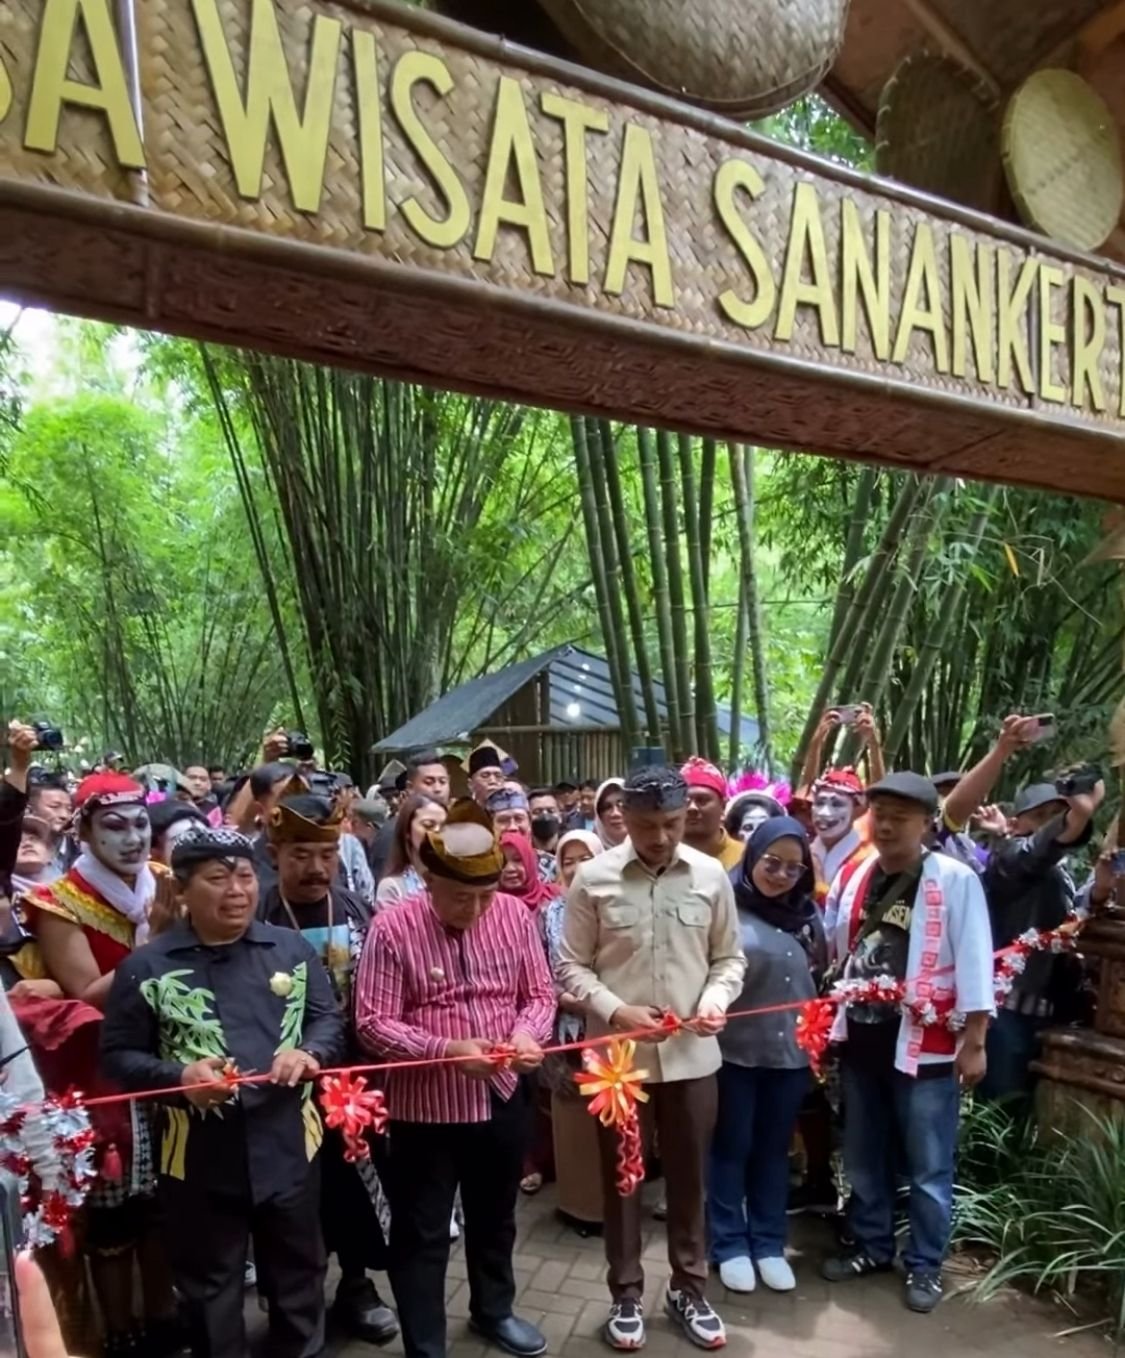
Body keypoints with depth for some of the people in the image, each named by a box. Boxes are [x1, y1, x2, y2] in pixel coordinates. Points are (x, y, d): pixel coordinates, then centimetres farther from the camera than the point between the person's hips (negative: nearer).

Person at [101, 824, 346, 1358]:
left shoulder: (291, 949, 0)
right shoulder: (145, 967, -7)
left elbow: (330, 1019, 5)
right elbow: (117, 1055, -4)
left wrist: (309, 1052, -16)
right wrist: (178, 1077, -21)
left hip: (287, 1147, 2)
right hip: (198, 1158, -2)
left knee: (297, 1272, 20)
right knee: (209, 1285, 17)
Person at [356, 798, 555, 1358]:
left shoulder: (514, 914, -7)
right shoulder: (392, 928, -18)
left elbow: (539, 993, 1)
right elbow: (373, 1023, -18)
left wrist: (527, 1034, -19)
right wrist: (446, 1049, -28)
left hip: (501, 1097, 4)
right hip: (426, 1106, -4)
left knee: (494, 1217, 26)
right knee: (421, 1234, 11)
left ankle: (493, 1310, 50)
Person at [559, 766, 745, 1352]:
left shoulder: (711, 875, -3)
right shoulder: (593, 878, -9)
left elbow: (729, 957, 5)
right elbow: (572, 966, -4)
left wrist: (715, 1001, -13)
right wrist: (616, 1011, -18)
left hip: (692, 1054, 2)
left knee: (689, 1175, 17)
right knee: (621, 1177, 14)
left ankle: (688, 1289, 37)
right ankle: (626, 1295, 33)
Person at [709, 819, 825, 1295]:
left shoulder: (807, 912, 4)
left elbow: (819, 979, 14)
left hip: (791, 1051, 4)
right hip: (734, 1049, -4)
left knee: (774, 1149, 16)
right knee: (731, 1148, 10)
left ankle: (769, 1244, 30)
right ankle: (730, 1245, 25)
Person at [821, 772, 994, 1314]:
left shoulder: (955, 880, -11)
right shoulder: (852, 876, 4)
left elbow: (973, 963, -12)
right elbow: (828, 948, 11)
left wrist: (974, 1041, -12)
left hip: (925, 1045, -5)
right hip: (860, 1039, 5)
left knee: (927, 1166, 8)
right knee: (863, 1157, 18)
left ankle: (925, 1265, 25)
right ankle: (871, 1246, 35)